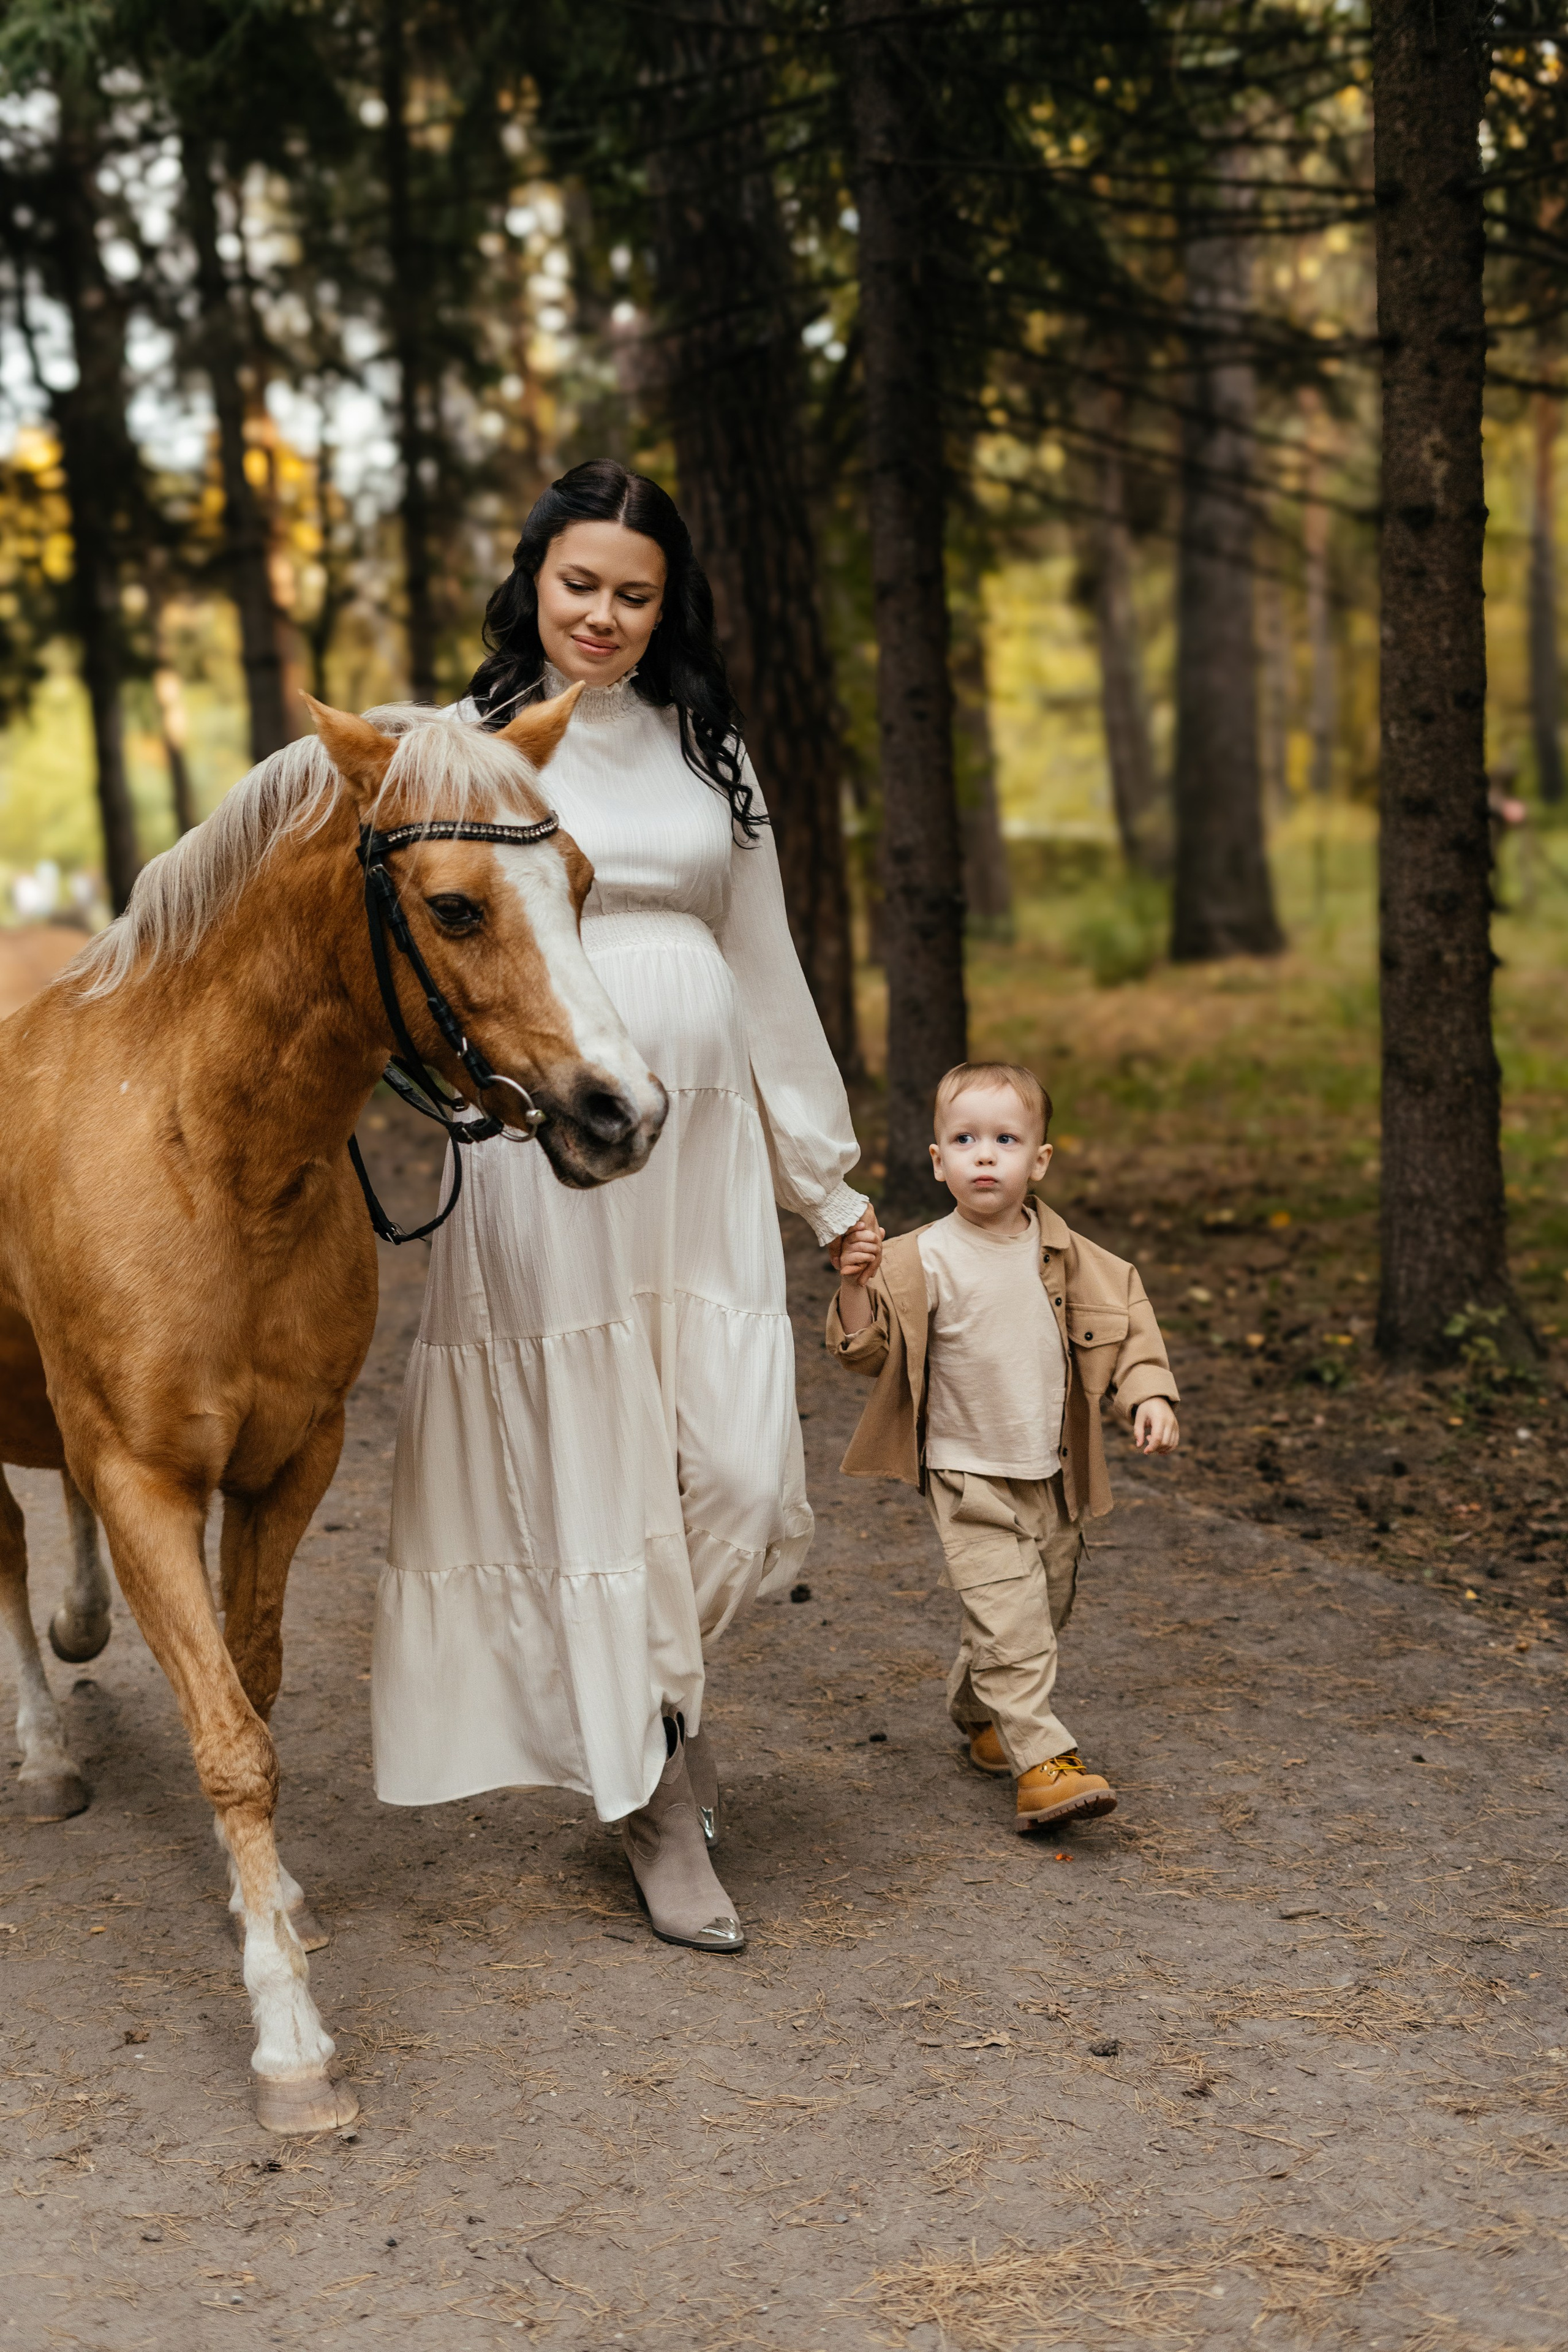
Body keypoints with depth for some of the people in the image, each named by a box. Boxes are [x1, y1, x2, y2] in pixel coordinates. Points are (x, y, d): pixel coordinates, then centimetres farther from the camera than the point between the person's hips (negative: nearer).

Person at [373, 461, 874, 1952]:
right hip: (539, 1140, -3)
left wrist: (828, 1178, 17)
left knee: (745, 1469, -4)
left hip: (706, 1139, 3)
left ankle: (652, 1674, 27)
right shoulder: (467, 748, 3)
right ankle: (654, 1800, 14)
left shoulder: (708, 753, 14)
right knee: (587, 1461, 1)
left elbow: (765, 967, 18)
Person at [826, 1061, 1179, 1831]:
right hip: (969, 1478, -5)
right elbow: (869, 1349, -16)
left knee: (1046, 1606, 17)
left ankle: (978, 1715, 40)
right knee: (1010, 1620, -13)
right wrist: (856, 1286, -32)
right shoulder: (924, 1261, -13)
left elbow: (1123, 1321, 9)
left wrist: (1149, 1393, -4)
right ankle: (1042, 1764, -11)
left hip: (1050, 1476, 5)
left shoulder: (1064, 1258, -1)